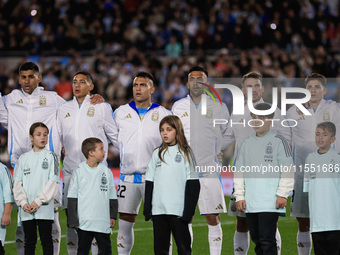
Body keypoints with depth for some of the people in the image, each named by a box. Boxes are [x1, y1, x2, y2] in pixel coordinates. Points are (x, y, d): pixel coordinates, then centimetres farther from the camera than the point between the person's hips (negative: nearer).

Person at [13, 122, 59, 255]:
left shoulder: (51, 156, 2)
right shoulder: (24, 158, 10)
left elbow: (53, 182, -6)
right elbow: (18, 183, 6)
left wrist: (39, 201, -14)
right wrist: (23, 202, -9)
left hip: (44, 208, -3)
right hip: (26, 209, 3)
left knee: (46, 240, 0)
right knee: (29, 241, 7)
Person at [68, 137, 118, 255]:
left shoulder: (106, 171, 6)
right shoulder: (79, 172, -1)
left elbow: (112, 197, 12)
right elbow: (72, 198, 1)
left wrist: (113, 216, 4)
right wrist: (73, 221, -4)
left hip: (103, 223, 2)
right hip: (84, 223, -2)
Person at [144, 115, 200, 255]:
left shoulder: (185, 153, 2)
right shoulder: (157, 153, 12)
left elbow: (193, 184, -2)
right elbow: (149, 182, 13)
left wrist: (189, 210, -10)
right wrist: (147, 208, 6)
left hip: (178, 210, -4)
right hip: (158, 210, 4)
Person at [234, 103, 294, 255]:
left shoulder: (278, 141, -1)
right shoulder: (247, 143, 15)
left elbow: (288, 170, -3)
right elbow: (239, 171, 18)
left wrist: (282, 194, -10)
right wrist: (239, 196, 9)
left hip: (270, 203, -6)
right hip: (250, 203, 6)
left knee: (267, 241, -13)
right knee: (257, 240, 10)